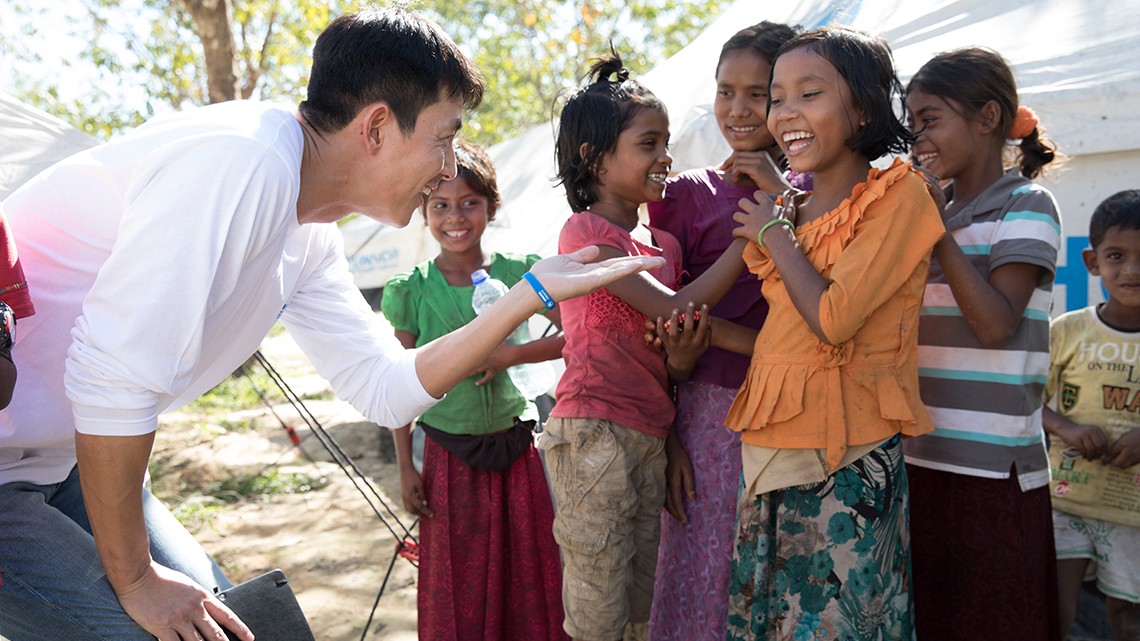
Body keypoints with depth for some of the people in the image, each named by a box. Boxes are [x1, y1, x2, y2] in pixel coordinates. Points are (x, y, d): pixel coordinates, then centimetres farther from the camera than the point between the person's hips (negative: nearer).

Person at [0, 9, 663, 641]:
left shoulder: (310, 241, 3)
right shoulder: (244, 160, -26)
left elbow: (389, 388, 6)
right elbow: (110, 377, -29)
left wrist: (533, 292, 3)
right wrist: (136, 580, -18)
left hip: (55, 462, 9)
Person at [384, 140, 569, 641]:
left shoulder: (519, 272, -2)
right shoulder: (411, 291, -3)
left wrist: (514, 353, -16)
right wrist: (405, 467, 0)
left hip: (515, 445, 1)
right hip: (449, 453, -1)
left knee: (526, 576, 10)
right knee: (456, 587, 10)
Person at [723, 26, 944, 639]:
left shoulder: (899, 194, -9)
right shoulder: (790, 208, 12)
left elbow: (833, 320, -20)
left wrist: (774, 234, -7)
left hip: (848, 462, -7)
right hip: (772, 456, 7)